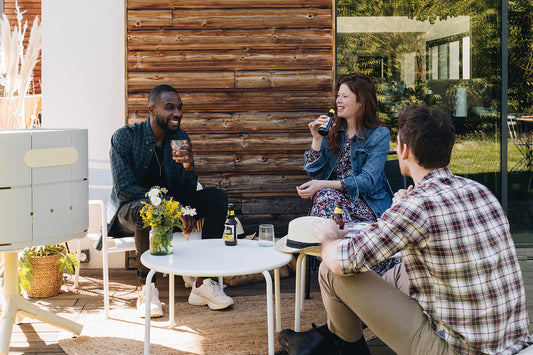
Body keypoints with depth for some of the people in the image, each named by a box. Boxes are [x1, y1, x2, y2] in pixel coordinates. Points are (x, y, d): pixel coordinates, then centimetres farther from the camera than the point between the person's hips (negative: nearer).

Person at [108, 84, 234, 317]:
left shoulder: (180, 138, 1)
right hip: (128, 211, -5)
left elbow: (187, 192, -2)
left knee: (216, 197, -14)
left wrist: (189, 167, -25)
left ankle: (202, 284, -17)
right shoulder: (124, 137, -14)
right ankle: (147, 289, -22)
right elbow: (124, 190, -22)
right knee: (145, 210, -39)